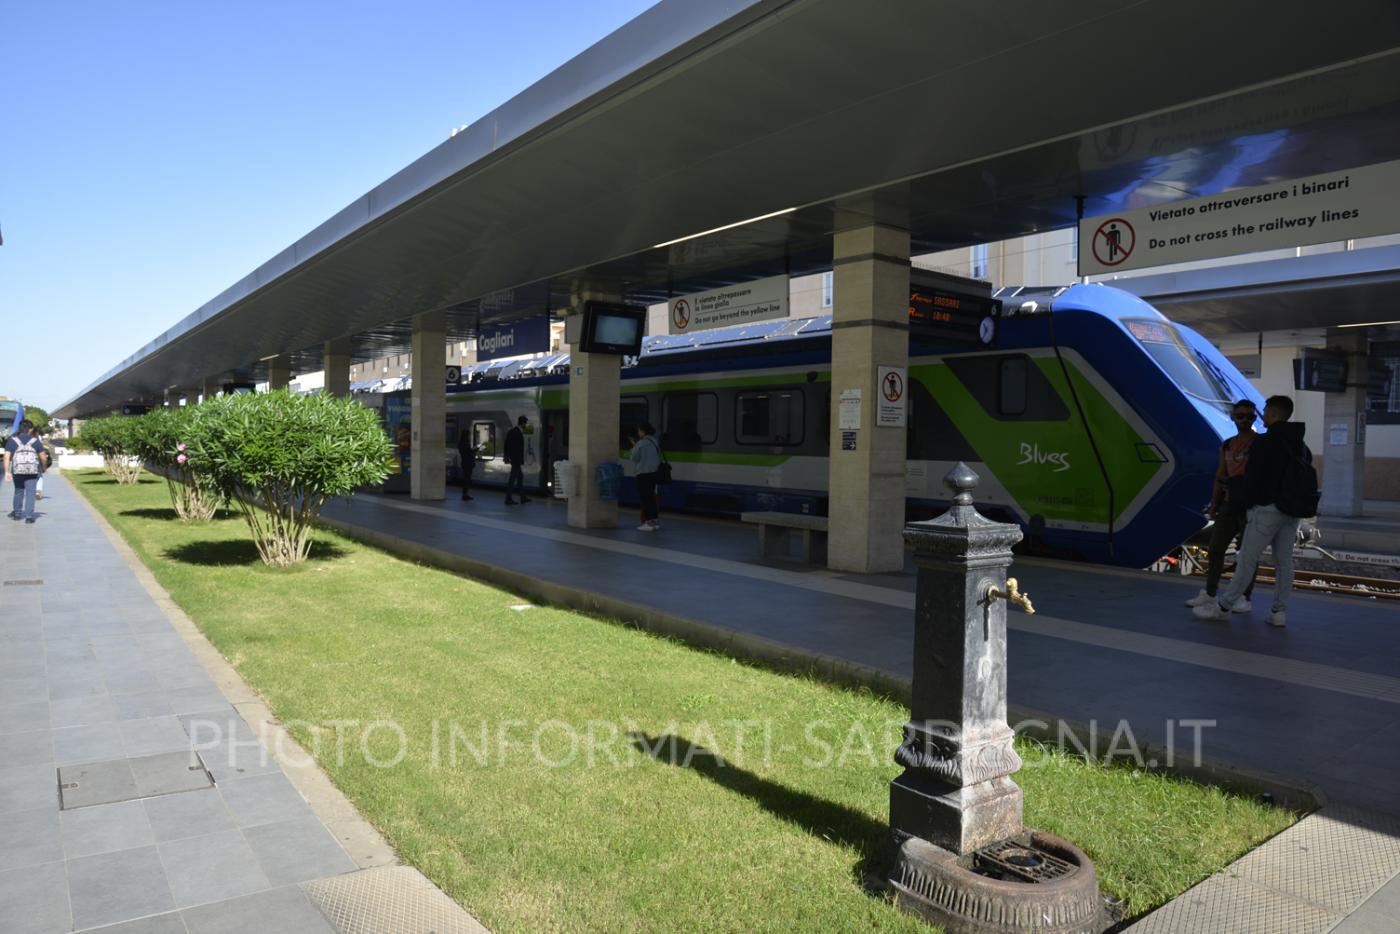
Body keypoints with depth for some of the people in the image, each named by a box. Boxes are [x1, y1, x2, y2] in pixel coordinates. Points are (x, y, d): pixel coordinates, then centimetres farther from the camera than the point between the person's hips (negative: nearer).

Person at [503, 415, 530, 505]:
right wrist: (522, 462, -19)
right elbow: (520, 450, -21)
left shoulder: (511, 432, 7)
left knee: (520, 477, 17)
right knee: (512, 479, -3)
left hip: (512, 458, 10)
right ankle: (508, 499, 3)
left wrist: (507, 457, 19)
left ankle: (523, 497, 23)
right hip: (517, 460, -10)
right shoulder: (519, 434, -20)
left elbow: (506, 445, 13)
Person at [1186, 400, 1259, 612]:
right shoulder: (1226, 446, 14)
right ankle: (1209, 593, 15)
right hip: (1229, 503, 6)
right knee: (1215, 547, 7)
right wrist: (1214, 503, 11)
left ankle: (1245, 598, 6)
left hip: (1251, 504, -6)